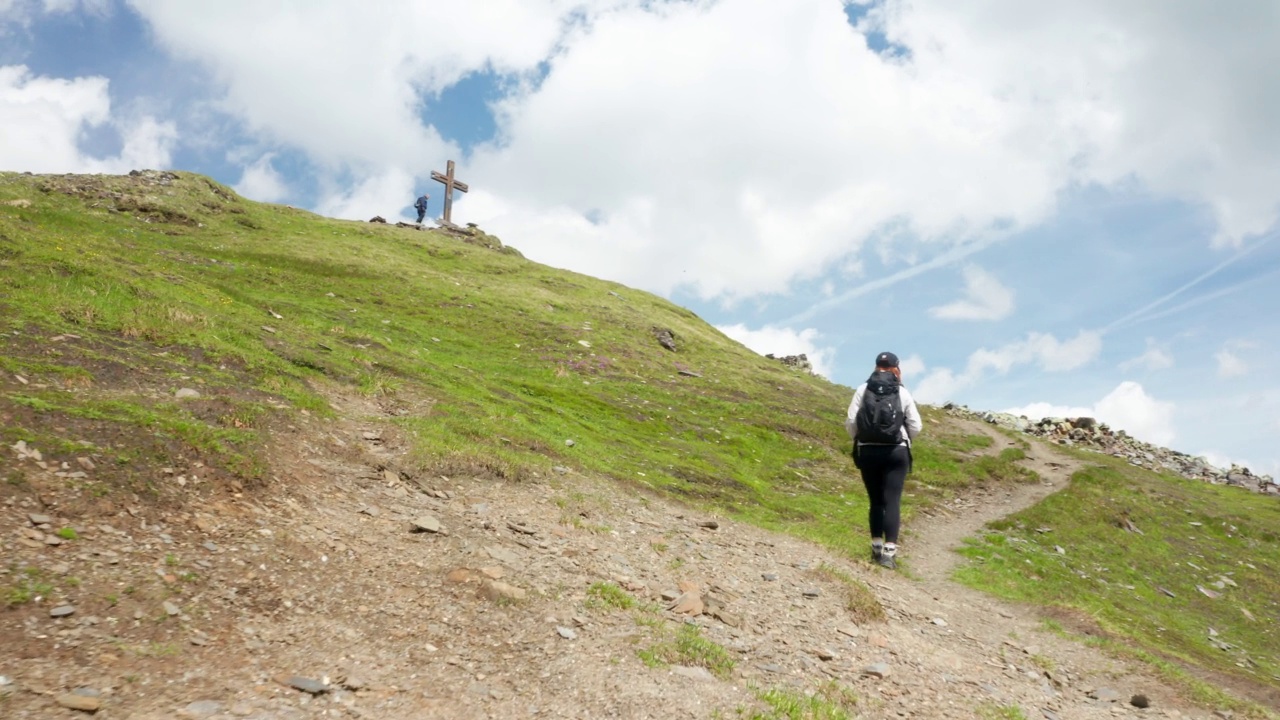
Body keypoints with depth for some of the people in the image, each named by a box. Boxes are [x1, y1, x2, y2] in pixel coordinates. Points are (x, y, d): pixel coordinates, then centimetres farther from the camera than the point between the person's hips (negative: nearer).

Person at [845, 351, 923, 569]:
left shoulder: (863, 389, 0)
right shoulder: (903, 393, 0)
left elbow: (850, 422, -5)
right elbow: (916, 427, 1)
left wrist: (857, 440, 14)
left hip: (868, 451, 1)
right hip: (896, 452, -1)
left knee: (876, 501, 13)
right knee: (892, 501, -1)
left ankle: (877, 547, 16)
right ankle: (889, 551, -7)